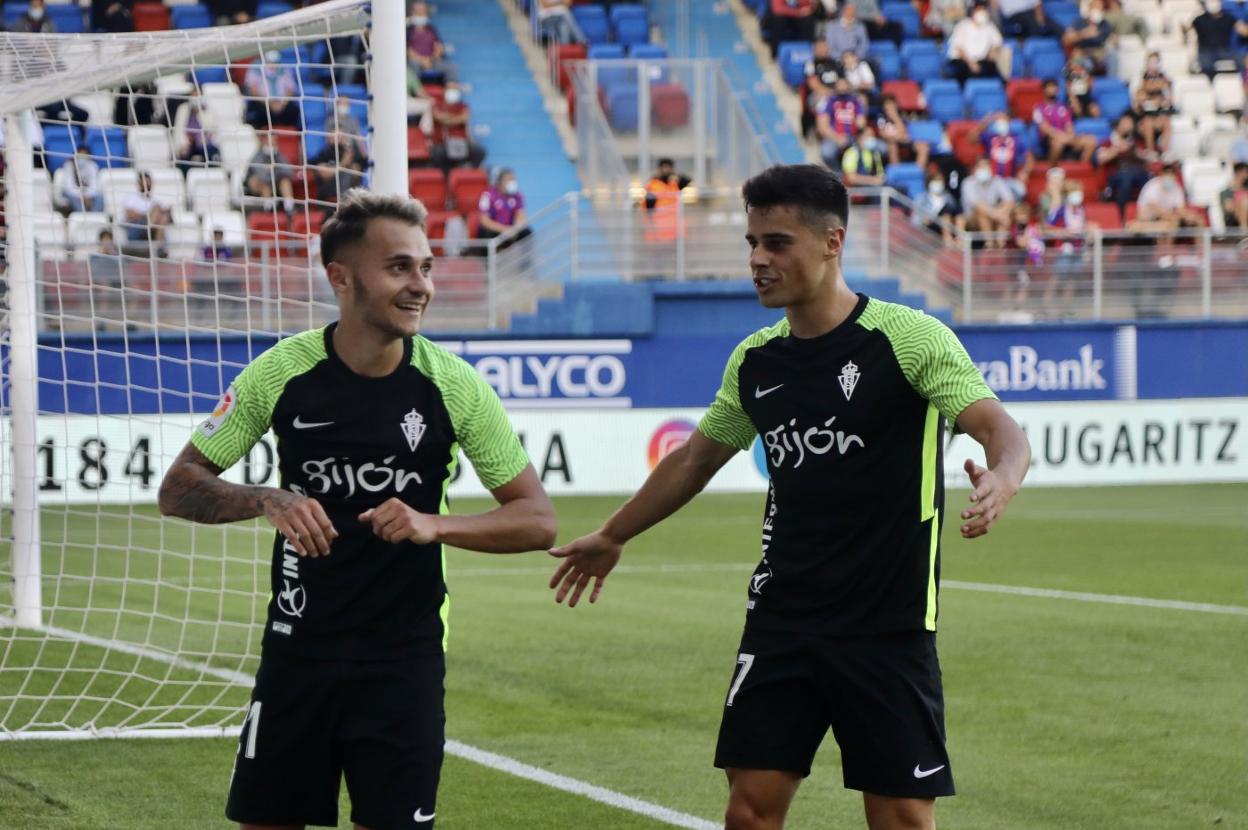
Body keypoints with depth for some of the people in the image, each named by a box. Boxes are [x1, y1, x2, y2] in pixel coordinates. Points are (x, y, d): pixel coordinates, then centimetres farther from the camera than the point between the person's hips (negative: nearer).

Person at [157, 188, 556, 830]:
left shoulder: (454, 386, -8)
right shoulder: (282, 372, -7)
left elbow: (536, 520, -4)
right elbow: (178, 489, -1)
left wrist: (435, 525, -21)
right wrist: (268, 501, -20)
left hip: (404, 661, -1)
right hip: (296, 651, 1)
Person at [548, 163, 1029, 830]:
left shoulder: (909, 337, -10)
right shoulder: (755, 359, 7)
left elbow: (1001, 431, -18)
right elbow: (697, 457, 23)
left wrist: (1000, 482, -41)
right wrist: (612, 537, 32)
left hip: (889, 625, -5)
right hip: (781, 619, 5)